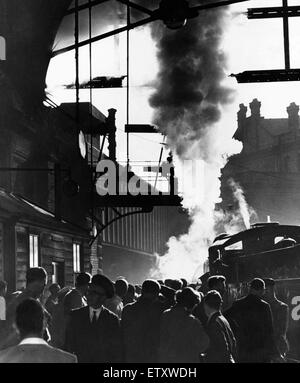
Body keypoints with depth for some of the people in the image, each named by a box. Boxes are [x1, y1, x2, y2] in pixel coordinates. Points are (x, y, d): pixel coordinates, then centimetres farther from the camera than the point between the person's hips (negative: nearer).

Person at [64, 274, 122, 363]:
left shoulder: (112, 319, 2)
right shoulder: (75, 315, 6)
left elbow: (117, 350, 4)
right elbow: (68, 345, 6)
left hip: (103, 360, -1)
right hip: (79, 360, 1)